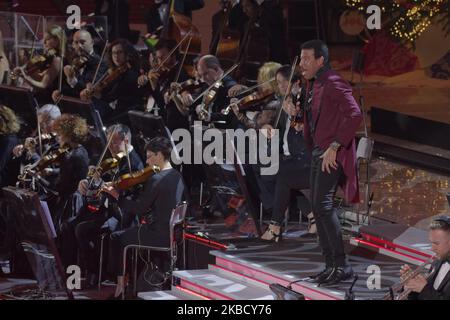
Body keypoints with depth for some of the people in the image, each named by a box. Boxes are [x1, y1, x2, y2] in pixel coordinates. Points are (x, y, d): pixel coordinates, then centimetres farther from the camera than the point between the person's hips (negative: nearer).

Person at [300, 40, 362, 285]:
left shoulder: (333, 84, -15)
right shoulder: (312, 85, 15)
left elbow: (354, 115, -26)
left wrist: (334, 147, -25)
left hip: (333, 155, -10)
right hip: (318, 151, 10)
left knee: (323, 204, -16)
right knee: (317, 206, 10)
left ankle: (342, 265, -13)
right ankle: (330, 265, 15)